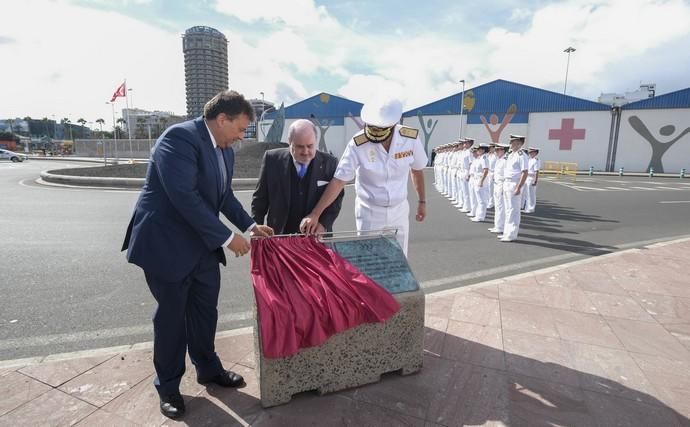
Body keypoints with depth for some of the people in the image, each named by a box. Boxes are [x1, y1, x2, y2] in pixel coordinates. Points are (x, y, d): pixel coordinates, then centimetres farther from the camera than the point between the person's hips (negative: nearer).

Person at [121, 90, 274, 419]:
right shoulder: (180, 137, -21)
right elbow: (184, 196, -28)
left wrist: (249, 225, 3)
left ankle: (208, 369, 38)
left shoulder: (225, 150, 6)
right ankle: (168, 386, 30)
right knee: (171, 317, 8)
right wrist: (226, 237, -25)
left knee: (205, 312, 16)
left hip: (202, 246, 8)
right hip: (166, 245, -7)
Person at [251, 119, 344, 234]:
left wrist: (323, 225, -13)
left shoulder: (329, 163, -4)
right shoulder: (272, 159, -4)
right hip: (280, 236, 0)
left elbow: (336, 199, 1)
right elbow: (260, 198, 4)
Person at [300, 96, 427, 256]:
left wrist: (422, 201, 14)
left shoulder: (411, 138, -13)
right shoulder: (358, 144, -20)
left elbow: (417, 169, 5)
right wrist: (315, 214, -25)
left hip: (399, 211, 3)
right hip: (369, 213, -2)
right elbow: (338, 181, -20)